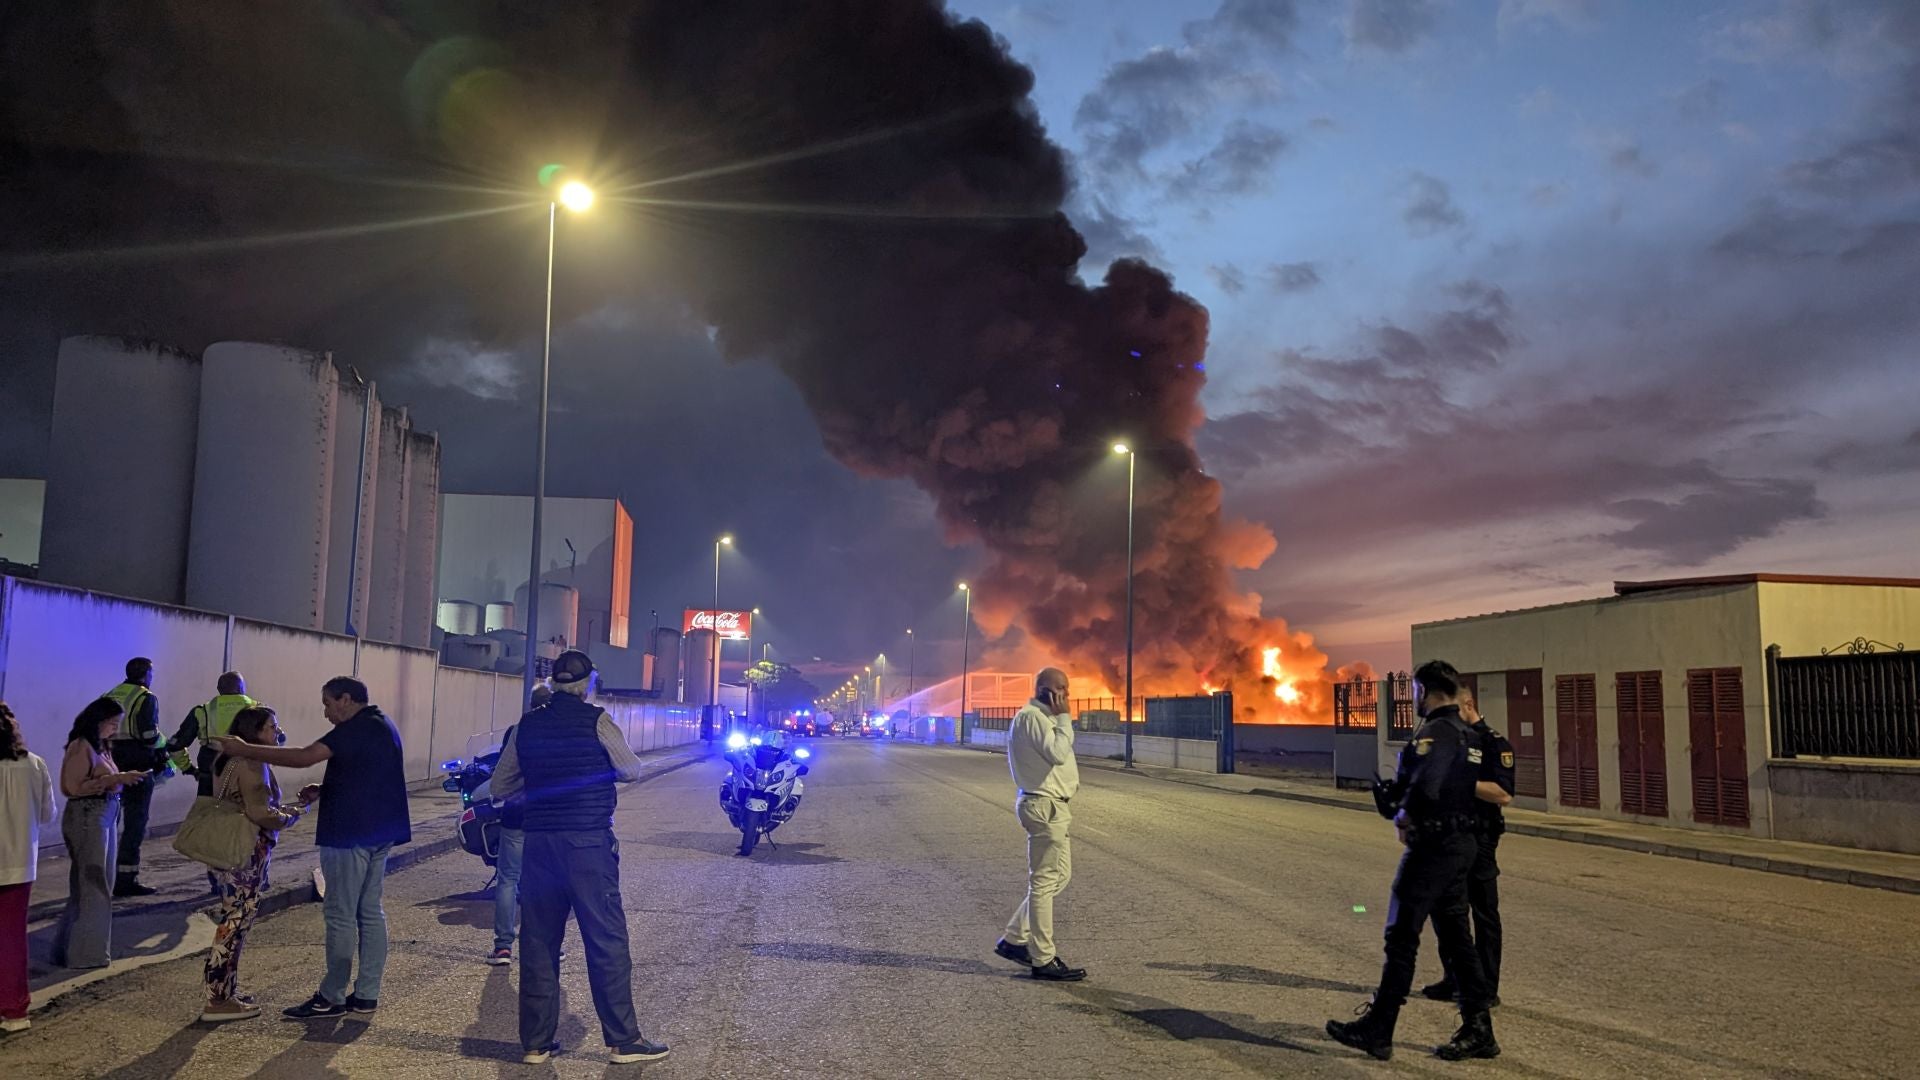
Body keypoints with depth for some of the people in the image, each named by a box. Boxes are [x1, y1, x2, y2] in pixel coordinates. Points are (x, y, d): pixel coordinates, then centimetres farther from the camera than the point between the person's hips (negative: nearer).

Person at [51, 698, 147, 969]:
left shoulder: (101, 747, 12)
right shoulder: (81, 747, -13)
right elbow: (74, 788, -18)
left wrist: (124, 777, 5)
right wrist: (115, 778, -19)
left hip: (106, 817, 9)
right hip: (87, 817, -9)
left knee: (100, 884, 14)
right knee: (91, 886, -3)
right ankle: (84, 953, 5)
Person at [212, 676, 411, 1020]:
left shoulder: (357, 729, -16)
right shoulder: (381, 726, 15)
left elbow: (304, 757, -25)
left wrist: (243, 750, -22)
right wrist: (324, 790, 11)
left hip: (350, 835, -10)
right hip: (377, 833, 10)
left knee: (341, 916, -2)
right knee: (370, 913, 12)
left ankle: (332, 997, 4)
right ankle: (367, 993, 16)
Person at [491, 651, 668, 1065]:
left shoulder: (527, 725, 6)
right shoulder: (596, 720, -7)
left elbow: (500, 787, 11)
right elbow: (631, 771, 2)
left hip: (539, 841, 4)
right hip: (588, 841, -4)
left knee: (538, 941, 10)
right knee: (606, 940, 2)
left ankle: (535, 1042, 15)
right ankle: (623, 1039, 7)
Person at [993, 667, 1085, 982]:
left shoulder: (1041, 717, 18)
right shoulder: (1032, 717, -15)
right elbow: (1057, 753, -24)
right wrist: (1063, 717, -17)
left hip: (1050, 805, 11)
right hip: (1044, 805, -11)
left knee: (1059, 875, 17)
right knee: (1045, 881, -5)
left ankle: (1014, 938, 22)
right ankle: (1043, 960, 1)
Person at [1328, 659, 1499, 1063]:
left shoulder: (1436, 732, -17)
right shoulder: (1467, 734, 13)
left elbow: (1425, 787, -30)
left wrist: (1404, 815, -12)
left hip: (1433, 845, -9)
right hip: (1461, 843, 9)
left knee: (1402, 936, -2)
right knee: (1455, 934, 14)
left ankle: (1377, 1030, 5)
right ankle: (1478, 1029, 17)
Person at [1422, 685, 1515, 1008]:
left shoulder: (1494, 743, -10)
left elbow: (1503, 794, -21)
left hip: (1479, 839, -8)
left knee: (1484, 913, 1)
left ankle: (1487, 989, 8)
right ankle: (1453, 980, 24)